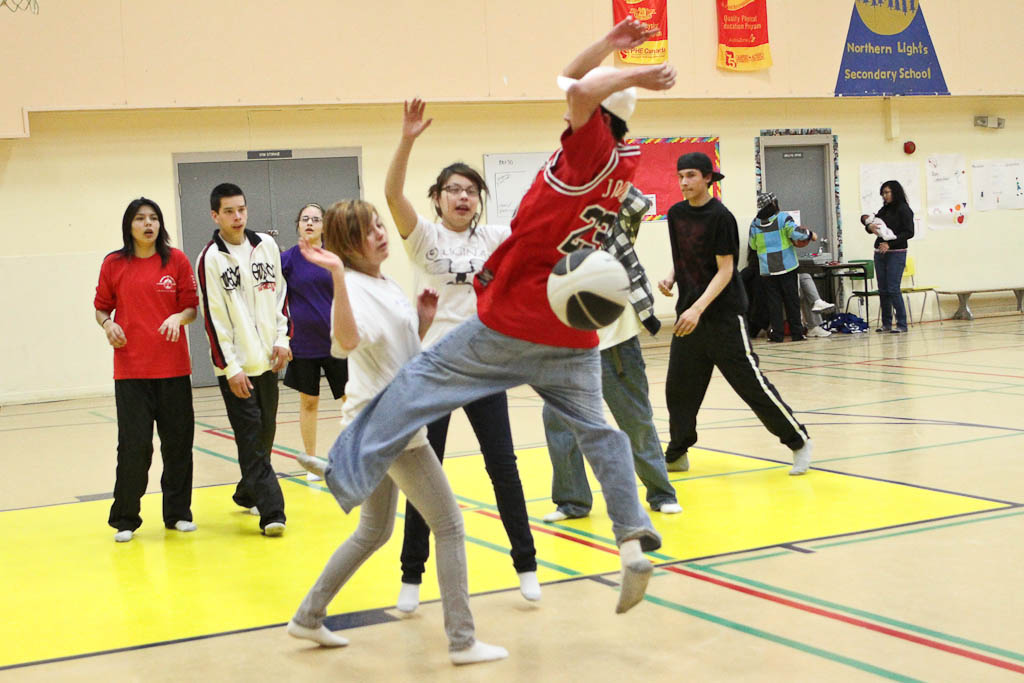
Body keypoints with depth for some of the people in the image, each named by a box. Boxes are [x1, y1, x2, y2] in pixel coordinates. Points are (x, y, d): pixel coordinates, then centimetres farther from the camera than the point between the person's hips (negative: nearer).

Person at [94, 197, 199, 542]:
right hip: (131, 368, -1)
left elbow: (192, 306, 5)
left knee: (178, 442, 5)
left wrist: (179, 317, -16)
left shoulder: (177, 260, 4)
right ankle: (125, 519, 10)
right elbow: (101, 307, 11)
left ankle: (178, 513, 20)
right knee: (134, 445, -4)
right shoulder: (113, 264, 3)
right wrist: (107, 324, -10)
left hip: (173, 367, 1)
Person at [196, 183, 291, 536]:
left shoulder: (266, 245, 6)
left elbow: (280, 292, 15)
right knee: (250, 438, -7)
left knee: (265, 433, 13)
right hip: (235, 366, -5)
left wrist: (282, 338, 4)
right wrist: (230, 368, -12)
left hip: (267, 360, 5)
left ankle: (248, 493, 31)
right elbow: (213, 318, -9)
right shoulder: (210, 258, -8)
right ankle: (271, 511, -9)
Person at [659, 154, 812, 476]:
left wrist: (698, 309, -24)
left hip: (723, 314, -6)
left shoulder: (720, 216, -12)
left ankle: (798, 440, 8)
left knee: (752, 383, -5)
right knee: (678, 387, 6)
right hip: (688, 314, 6)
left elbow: (725, 271, -14)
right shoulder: (676, 214, 7)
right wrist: (671, 278, 0)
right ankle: (677, 455, 19)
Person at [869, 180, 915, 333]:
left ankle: (902, 324, -5)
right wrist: (869, 226, -9)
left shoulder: (904, 210, -5)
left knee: (893, 289, -10)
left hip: (896, 253, -7)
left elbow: (909, 232, -11)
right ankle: (886, 324, 13)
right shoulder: (884, 210, 14)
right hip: (880, 252, 7)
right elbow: (870, 224, 16)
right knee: (883, 290, 7)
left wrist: (890, 243, -18)